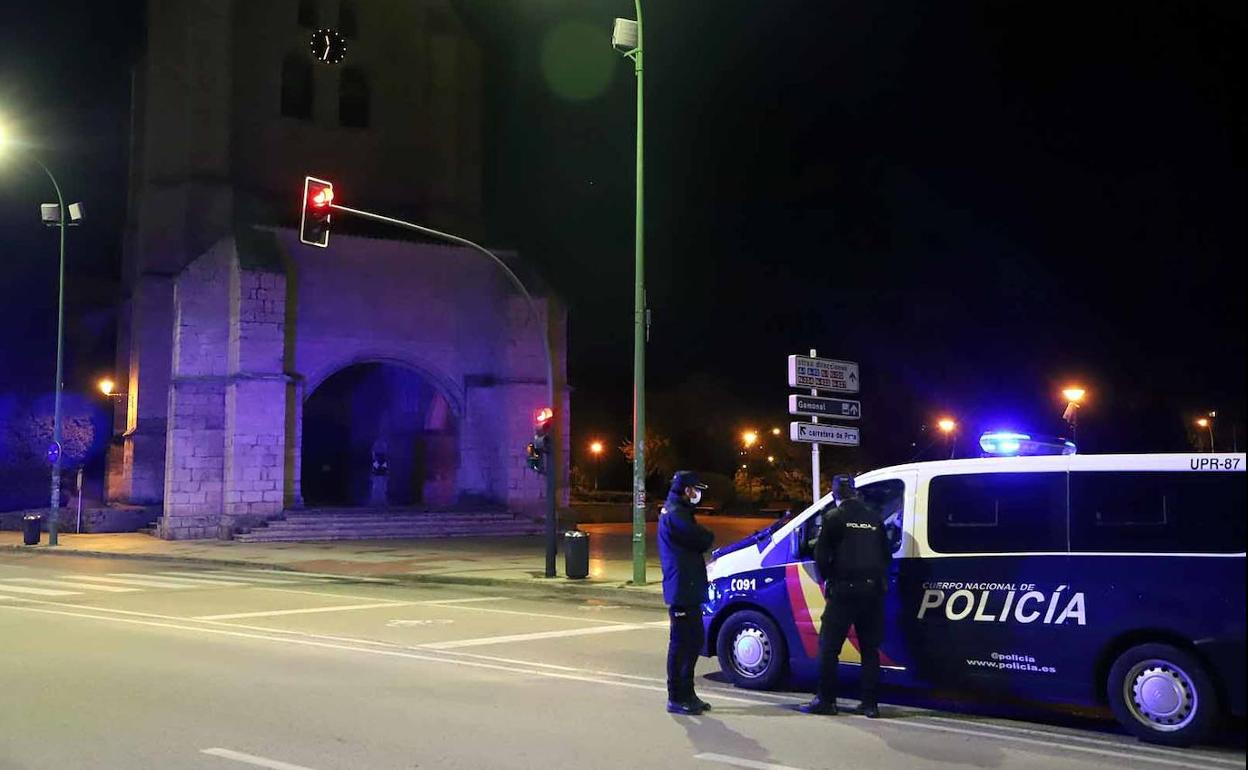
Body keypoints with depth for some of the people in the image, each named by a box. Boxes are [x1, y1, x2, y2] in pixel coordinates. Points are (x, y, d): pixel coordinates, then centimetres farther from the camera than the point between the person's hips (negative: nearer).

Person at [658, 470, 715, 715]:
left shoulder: (678, 512, 20)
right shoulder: (675, 516, -16)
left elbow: (702, 541, 17)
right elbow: (704, 540, -17)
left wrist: (703, 538, -3)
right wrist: (706, 536, 3)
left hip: (688, 590, 11)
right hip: (681, 591, -11)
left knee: (693, 641, 16)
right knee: (681, 644, -5)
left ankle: (686, 693, 24)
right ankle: (676, 698, 1)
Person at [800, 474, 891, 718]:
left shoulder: (833, 517, -3)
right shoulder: (874, 517, 11)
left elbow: (821, 554, -7)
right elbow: (886, 554, 14)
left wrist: (827, 578, 9)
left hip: (844, 589, -5)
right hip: (872, 590, 5)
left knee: (829, 646, 3)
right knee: (870, 648, 11)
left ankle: (826, 699, 3)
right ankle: (870, 703, 10)